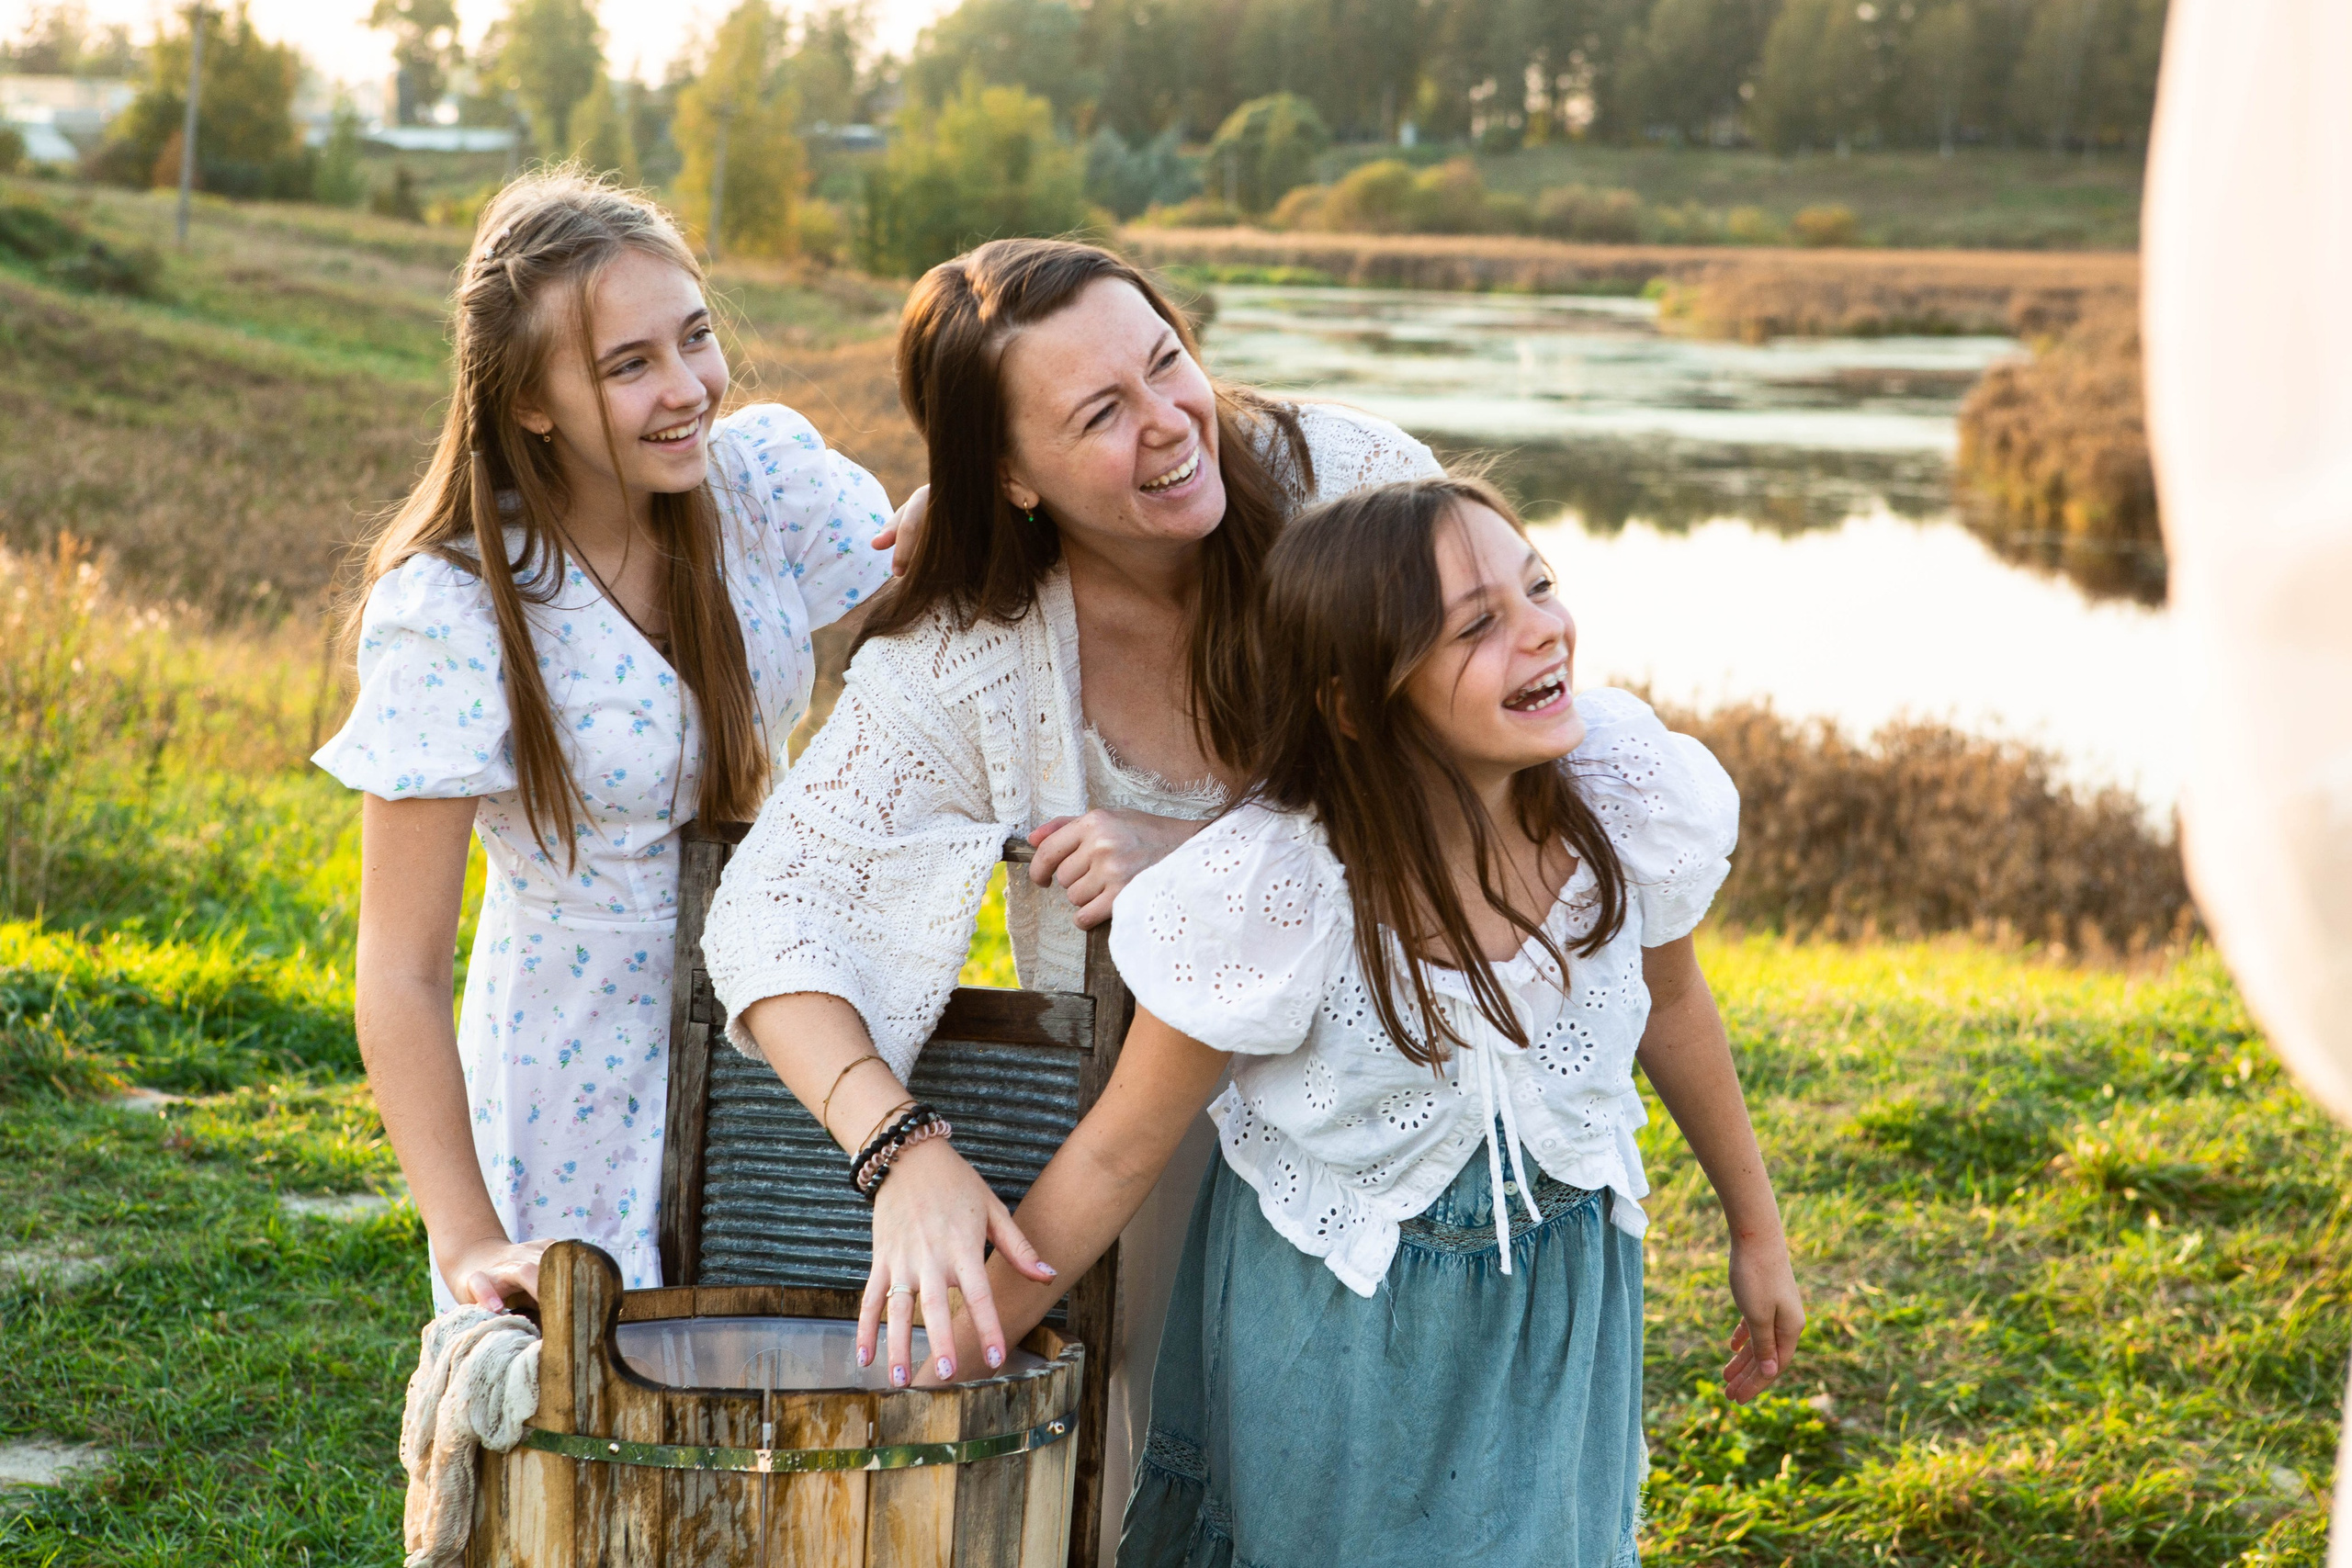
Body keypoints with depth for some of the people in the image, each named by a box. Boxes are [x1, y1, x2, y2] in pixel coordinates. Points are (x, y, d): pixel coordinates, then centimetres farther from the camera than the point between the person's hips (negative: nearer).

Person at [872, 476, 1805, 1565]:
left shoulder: (1623, 789, -19)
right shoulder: (1273, 885, -30)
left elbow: (1671, 1000, 2)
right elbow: (1119, 1152, -17)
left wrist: (1756, 1228, 15)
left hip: (1559, 1303, 3)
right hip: (1331, 1330, -3)